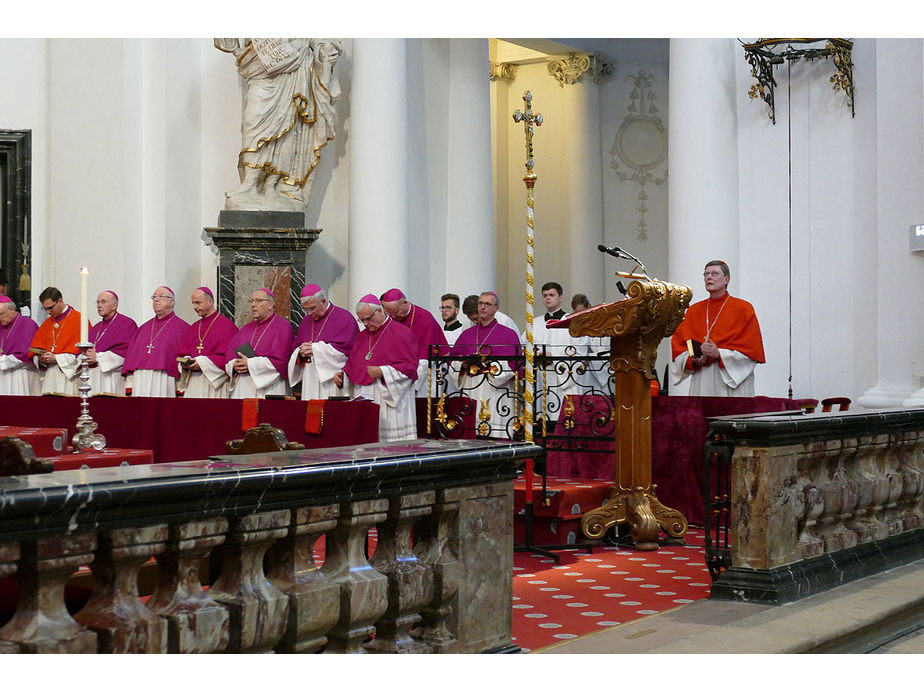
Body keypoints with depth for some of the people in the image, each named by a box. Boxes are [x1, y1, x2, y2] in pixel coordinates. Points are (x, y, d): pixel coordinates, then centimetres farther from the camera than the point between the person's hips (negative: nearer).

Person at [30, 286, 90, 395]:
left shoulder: (79, 319, -5)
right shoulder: (47, 322, 18)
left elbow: (80, 350, -12)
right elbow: (36, 347, 17)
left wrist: (56, 358, -16)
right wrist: (40, 359, -5)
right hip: (49, 377, 6)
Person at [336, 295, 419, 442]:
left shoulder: (401, 333, -3)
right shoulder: (362, 336, 19)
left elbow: (409, 365, -10)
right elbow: (352, 364, 24)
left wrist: (382, 372, -20)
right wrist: (342, 374, 3)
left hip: (390, 399, -6)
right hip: (363, 398, 6)